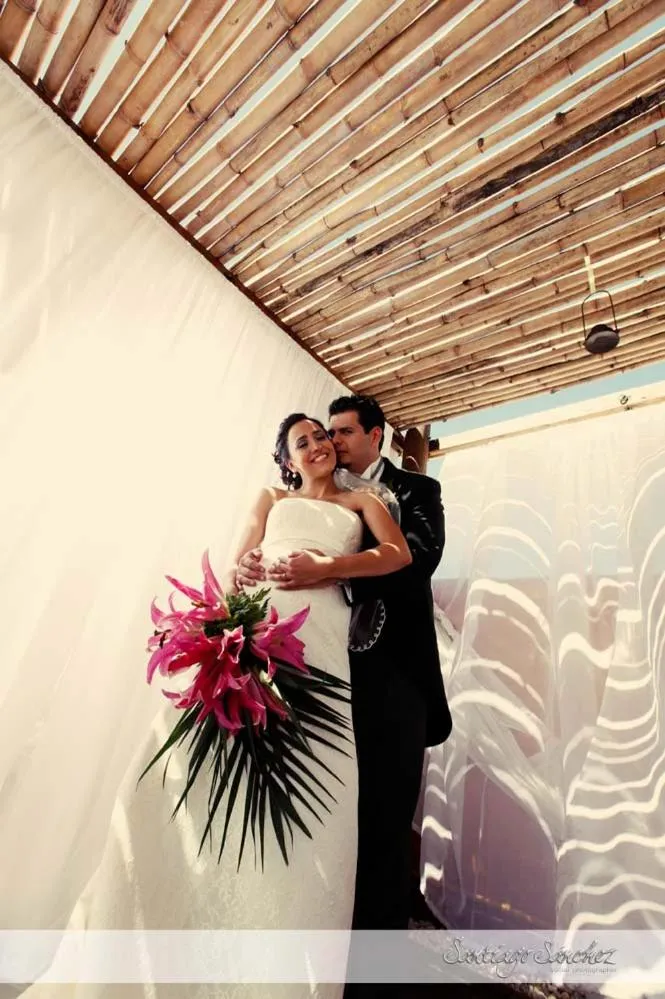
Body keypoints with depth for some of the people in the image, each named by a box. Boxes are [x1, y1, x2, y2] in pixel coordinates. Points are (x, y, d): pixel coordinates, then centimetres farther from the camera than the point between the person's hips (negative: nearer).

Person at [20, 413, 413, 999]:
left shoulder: (362, 501, 25)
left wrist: (326, 568, -7)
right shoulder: (272, 498, 26)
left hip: (319, 634, 0)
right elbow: (239, 564, 14)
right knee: (211, 762, -8)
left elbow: (400, 554, 7)